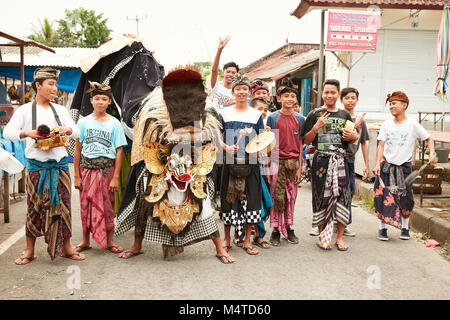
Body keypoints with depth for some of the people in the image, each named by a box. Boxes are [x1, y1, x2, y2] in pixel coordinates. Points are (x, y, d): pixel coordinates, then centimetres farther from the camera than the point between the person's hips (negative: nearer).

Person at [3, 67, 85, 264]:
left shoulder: (60, 110, 12)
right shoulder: (25, 110, 2)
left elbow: (77, 133, 8)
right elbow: (7, 132, -7)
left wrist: (66, 129, -13)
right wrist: (27, 133, -24)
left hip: (60, 164, 3)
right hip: (36, 165, -3)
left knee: (63, 206, 4)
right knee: (35, 208, 2)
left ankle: (65, 247, 15)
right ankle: (29, 251, 14)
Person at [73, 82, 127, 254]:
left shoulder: (114, 123, 2)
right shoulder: (84, 122, 5)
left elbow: (119, 151, -1)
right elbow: (77, 150, 6)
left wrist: (116, 177, -7)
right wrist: (77, 176, 0)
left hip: (107, 168, -1)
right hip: (87, 168, 1)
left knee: (107, 205, 3)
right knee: (85, 205, 6)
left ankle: (109, 241, 14)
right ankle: (85, 241, 19)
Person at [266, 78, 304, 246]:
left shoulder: (300, 119, 5)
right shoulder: (273, 117, -2)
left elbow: (300, 145, 6)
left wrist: (299, 167, 1)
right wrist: (267, 166, -6)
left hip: (293, 161, 3)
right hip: (277, 161, -2)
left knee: (291, 197, 10)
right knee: (277, 197, 0)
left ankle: (289, 228, 22)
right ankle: (276, 230, 11)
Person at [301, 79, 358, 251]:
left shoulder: (345, 115, 14)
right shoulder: (315, 114, 5)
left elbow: (351, 139, 22)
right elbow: (306, 140, 2)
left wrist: (354, 137, -1)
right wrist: (316, 127, -14)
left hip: (340, 160, 3)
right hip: (321, 159, -2)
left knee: (342, 196, -1)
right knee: (322, 197, -2)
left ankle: (339, 237, 10)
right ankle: (322, 236, 11)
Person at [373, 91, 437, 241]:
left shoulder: (412, 125, -3)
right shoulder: (386, 124, 3)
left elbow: (429, 139, 5)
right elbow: (381, 145, 0)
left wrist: (432, 153, -12)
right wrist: (377, 164, -10)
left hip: (404, 166, -1)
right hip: (386, 165, 2)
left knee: (405, 199, 0)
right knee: (382, 197, -4)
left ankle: (405, 227, 23)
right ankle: (382, 228, 9)